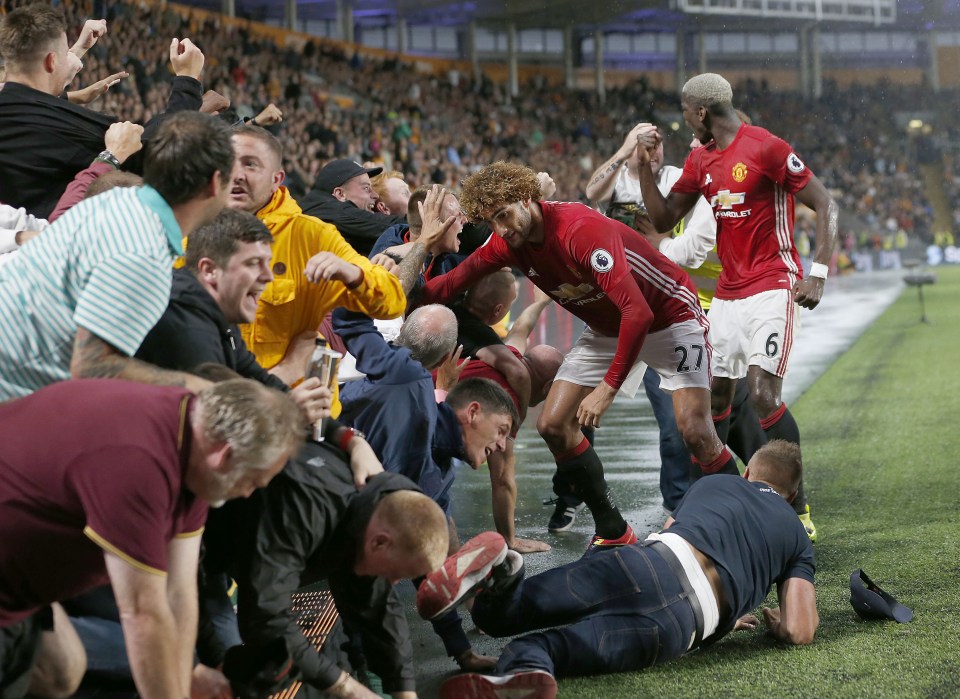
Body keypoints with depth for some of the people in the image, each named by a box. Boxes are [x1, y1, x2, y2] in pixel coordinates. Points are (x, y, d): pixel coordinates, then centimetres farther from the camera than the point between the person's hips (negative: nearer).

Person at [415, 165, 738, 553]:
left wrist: (608, 387, -37)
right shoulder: (508, 243, -10)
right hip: (607, 329, 7)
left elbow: (638, 312, -39)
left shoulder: (582, 230, -34)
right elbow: (450, 284, -5)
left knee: (694, 429, -21)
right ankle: (613, 531, 7)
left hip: (669, 315, -7)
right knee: (553, 424, -4)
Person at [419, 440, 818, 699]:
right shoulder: (797, 538, 27)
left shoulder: (714, 482, 35)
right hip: (691, 619, -2)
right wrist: (776, 623, 39)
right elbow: (800, 632, 14)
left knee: (498, 615, 4)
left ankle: (500, 572, -34)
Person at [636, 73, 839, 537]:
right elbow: (663, 219, 16)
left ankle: (798, 507, -8)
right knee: (716, 397, 8)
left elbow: (825, 207, -10)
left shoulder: (767, 148, -12)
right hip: (727, 293, 7)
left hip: (772, 286, -7)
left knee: (763, 396, -17)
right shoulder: (701, 160, 11)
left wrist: (818, 273, -17)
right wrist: (645, 164, 5)